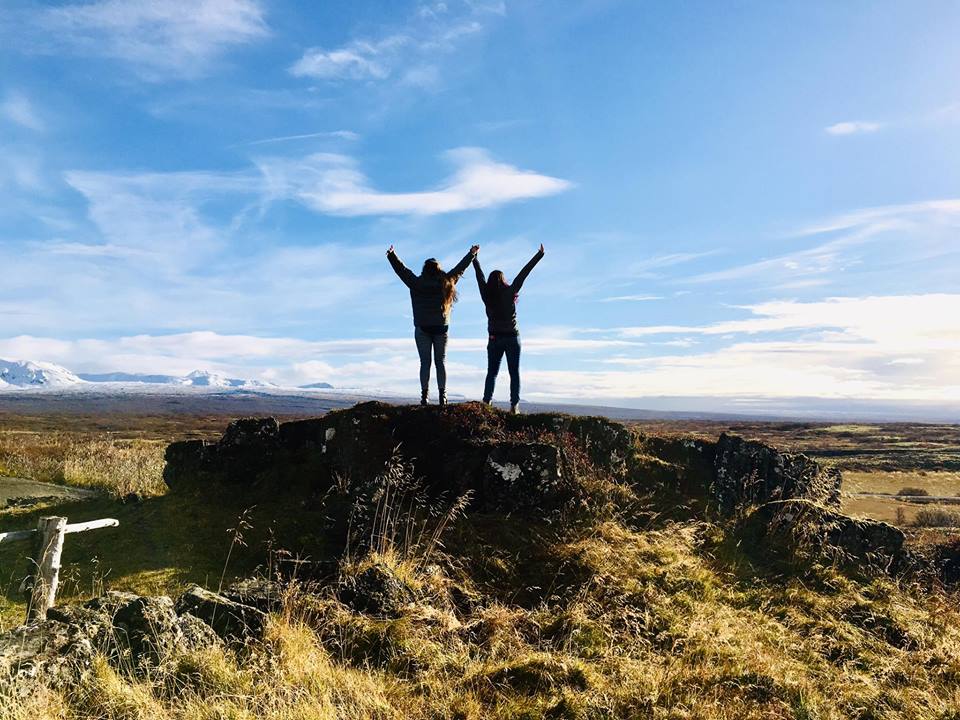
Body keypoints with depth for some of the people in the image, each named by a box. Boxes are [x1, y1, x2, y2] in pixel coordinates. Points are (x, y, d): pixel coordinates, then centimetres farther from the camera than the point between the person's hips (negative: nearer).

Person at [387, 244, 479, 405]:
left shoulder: (417, 283, -3)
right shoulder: (446, 282, 2)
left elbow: (402, 270, 3)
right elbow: (460, 268, 13)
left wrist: (391, 255, 13)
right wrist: (472, 254, 26)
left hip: (422, 329, -1)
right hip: (441, 328, 1)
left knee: (425, 362, 2)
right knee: (441, 362, 5)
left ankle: (425, 395, -3)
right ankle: (442, 395, 0)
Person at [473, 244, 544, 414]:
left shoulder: (486, 294, 0)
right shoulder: (510, 292, -6)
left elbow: (479, 275, 13)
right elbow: (524, 273, -3)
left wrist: (474, 258, 27)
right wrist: (539, 255, 0)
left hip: (494, 339, 2)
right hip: (512, 338, -2)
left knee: (491, 373, 9)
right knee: (514, 373, 2)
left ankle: (486, 402, -2)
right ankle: (514, 405, -3)